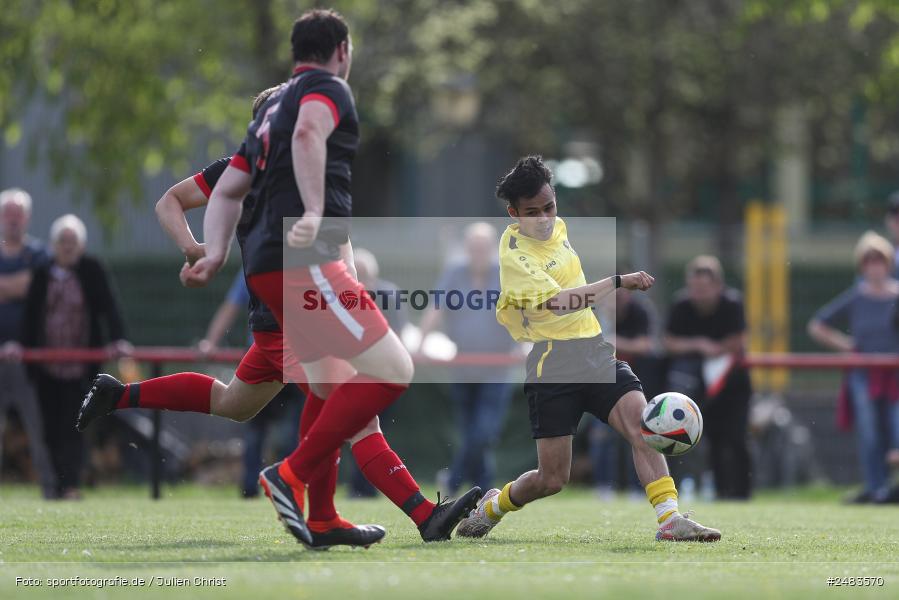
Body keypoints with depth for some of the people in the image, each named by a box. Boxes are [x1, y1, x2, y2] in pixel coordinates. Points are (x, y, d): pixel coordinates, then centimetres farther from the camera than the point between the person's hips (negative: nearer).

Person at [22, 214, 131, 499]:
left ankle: (72, 485, -10)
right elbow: (30, 314, 8)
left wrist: (118, 340, -19)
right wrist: (24, 346, -1)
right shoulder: (42, 274, 7)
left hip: (80, 365, -3)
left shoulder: (92, 270, 0)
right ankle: (62, 483, 13)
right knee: (52, 427, 4)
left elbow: (109, 306, -6)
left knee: (72, 425, -9)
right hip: (46, 366, 3)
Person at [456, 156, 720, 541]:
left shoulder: (557, 227, 11)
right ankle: (493, 505, 28)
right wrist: (618, 282, -30)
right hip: (553, 364, -6)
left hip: (595, 350, 6)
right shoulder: (515, 256, -14)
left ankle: (670, 519, -28)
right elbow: (558, 302, -27)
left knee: (641, 423, -20)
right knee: (552, 480, -3)